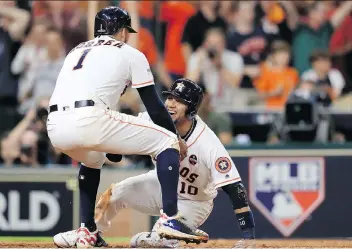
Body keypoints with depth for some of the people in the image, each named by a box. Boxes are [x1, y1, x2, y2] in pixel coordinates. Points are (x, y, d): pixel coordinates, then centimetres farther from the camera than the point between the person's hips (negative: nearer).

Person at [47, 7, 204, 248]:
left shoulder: (76, 51, 33)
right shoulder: (130, 54, 17)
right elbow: (155, 108, 14)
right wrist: (178, 141, 30)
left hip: (55, 127, 6)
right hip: (90, 121, -6)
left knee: (93, 158, 40)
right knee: (166, 141, 8)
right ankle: (171, 219, -6)